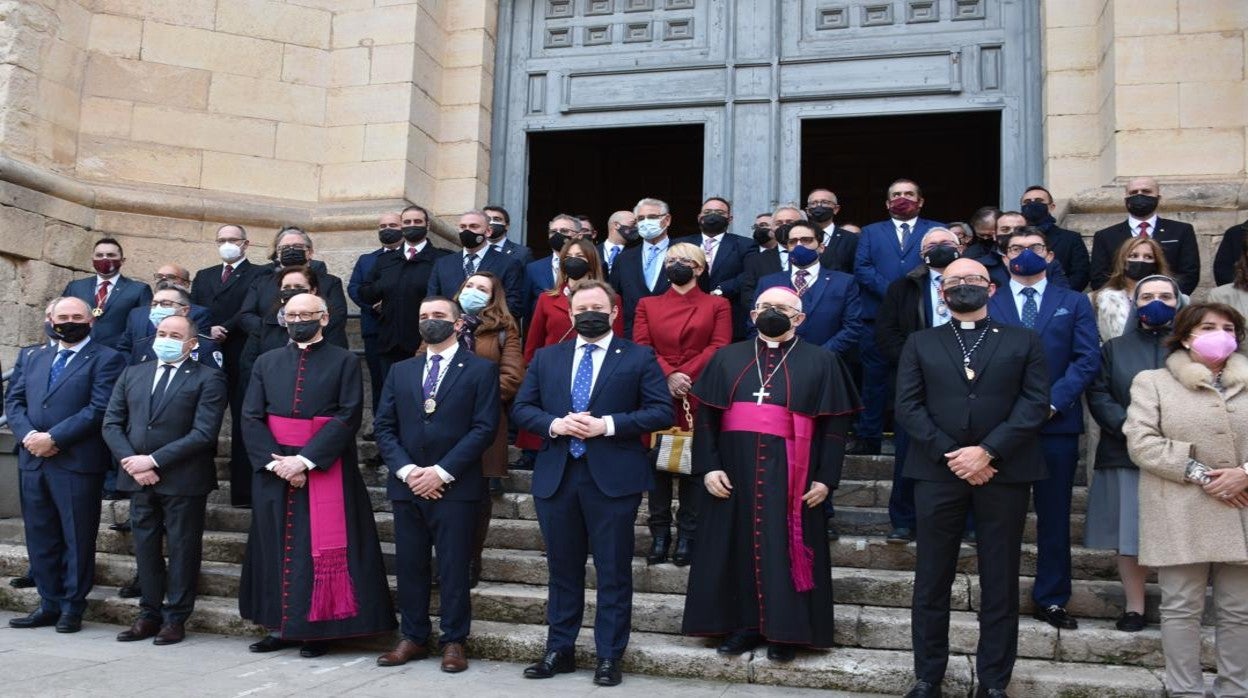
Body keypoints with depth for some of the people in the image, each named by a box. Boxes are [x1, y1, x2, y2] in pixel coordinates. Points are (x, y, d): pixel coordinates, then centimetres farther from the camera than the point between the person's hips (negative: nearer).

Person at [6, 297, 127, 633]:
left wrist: (53, 438, -16)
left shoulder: (106, 360, -2)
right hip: (33, 462, 6)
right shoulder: (36, 359, 19)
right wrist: (28, 435, -6)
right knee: (40, 538, 11)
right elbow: (14, 400, 13)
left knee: (77, 539, 1)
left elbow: (99, 408, -13)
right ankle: (50, 604, 20)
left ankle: (72, 607, 11)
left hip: (77, 463, -6)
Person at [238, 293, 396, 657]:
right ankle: (280, 625, 18)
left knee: (322, 548, -1)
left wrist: (305, 460, -17)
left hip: (325, 470, -3)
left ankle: (317, 629, 8)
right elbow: (251, 418, 3)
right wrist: (275, 461, -12)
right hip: (273, 469, 4)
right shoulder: (267, 362, 10)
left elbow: (348, 416, -10)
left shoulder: (344, 362, -1)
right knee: (277, 545, 8)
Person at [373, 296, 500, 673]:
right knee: (409, 566, 9)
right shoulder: (400, 371, 14)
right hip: (407, 486, 4)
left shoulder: (481, 369, 1)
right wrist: (406, 470, -7)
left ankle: (453, 641, 12)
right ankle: (413, 638, 21)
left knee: (453, 568, 1)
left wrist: (442, 471, -13)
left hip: (455, 487, -4)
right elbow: (383, 426, 9)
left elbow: (484, 427, -8)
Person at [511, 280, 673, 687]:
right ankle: (560, 651, 24)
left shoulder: (639, 358, 2)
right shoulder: (545, 358, 13)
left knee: (613, 572, 3)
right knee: (562, 570, 13)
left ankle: (609, 657, 14)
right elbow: (522, 408, 9)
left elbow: (662, 411, -5)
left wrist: (608, 425, -15)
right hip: (556, 476, 3)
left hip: (614, 478, -3)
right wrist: (554, 424, -10)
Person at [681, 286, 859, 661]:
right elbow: (706, 416, 6)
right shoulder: (727, 358, 11)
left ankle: (784, 631, 14)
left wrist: (825, 477, -8)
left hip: (790, 475, -2)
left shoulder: (821, 362, 6)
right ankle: (743, 625, 19)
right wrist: (708, 466, -5)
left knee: (785, 550, 3)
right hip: (734, 471, 2)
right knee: (737, 547, 7)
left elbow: (835, 424, 1)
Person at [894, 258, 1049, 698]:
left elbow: (1035, 403, -2)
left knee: (1000, 582, 5)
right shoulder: (920, 344, 11)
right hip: (938, 471, 1)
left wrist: (987, 451, -13)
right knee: (931, 580, 5)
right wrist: (950, 454, -11)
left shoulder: (1024, 342, 10)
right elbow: (908, 407, 1)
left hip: (1004, 472, 0)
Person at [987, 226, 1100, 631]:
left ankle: (1051, 600, 17)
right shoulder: (987, 304, 8)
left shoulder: (1074, 303, 10)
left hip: (1056, 423, 1)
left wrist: (1053, 401, -13)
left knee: (1054, 516, 7)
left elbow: (1088, 359, -1)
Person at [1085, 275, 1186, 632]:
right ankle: (1134, 606, 10)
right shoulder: (1114, 348, 14)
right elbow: (1098, 395, 4)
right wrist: (1129, 427, -13)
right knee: (1129, 534, 1)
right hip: (1125, 455, 1)